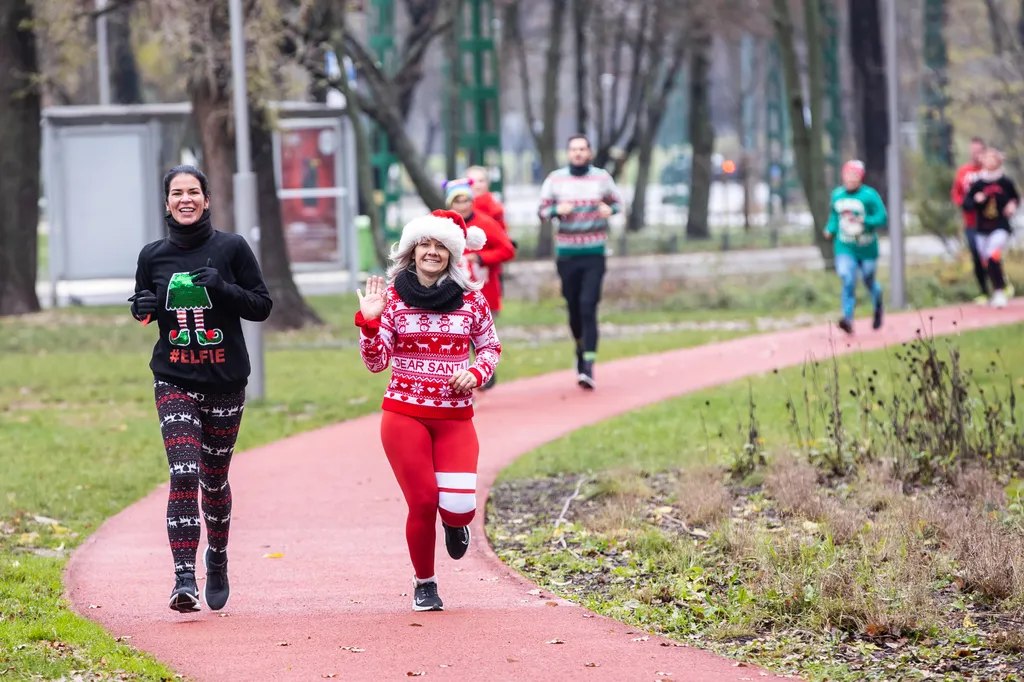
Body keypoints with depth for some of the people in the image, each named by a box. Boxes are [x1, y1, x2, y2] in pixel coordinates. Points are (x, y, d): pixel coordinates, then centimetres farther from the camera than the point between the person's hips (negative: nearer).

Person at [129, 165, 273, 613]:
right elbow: (144, 308, 17)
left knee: (214, 478, 12)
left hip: (226, 380, 0)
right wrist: (144, 308, -7)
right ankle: (184, 579, -21)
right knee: (184, 475, -17)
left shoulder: (231, 248, -2)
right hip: (174, 381, 0)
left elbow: (262, 306, -1)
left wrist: (223, 289, -18)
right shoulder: (153, 256, 3)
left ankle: (217, 558, 39)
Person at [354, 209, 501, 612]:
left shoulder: (471, 298, 3)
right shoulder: (392, 298, -1)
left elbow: (491, 347, 14)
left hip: (456, 418, 1)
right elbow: (376, 363, -2)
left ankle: (454, 523, 27)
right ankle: (424, 583, 18)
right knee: (422, 503, -6)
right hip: (404, 414, -1)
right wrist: (369, 322, -17)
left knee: (459, 507, -13)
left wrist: (476, 374, -5)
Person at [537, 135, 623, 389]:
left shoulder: (602, 178, 2)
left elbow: (617, 202, 13)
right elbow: (543, 210, 7)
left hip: (594, 254, -2)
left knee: (588, 307, -13)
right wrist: (556, 210, -16)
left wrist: (610, 209, -11)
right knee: (574, 308, 8)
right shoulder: (555, 179, 2)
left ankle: (588, 366, -17)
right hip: (566, 254, 2)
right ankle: (581, 348, 35)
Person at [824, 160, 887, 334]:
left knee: (869, 282, 14)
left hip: (867, 249, -2)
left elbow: (882, 218, -14)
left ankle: (878, 307, 46)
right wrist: (831, 229, 1)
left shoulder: (869, 195, -12)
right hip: (845, 248, 2)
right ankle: (848, 318, -21)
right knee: (848, 282, -17)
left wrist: (864, 221, -29)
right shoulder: (837, 195, 2)